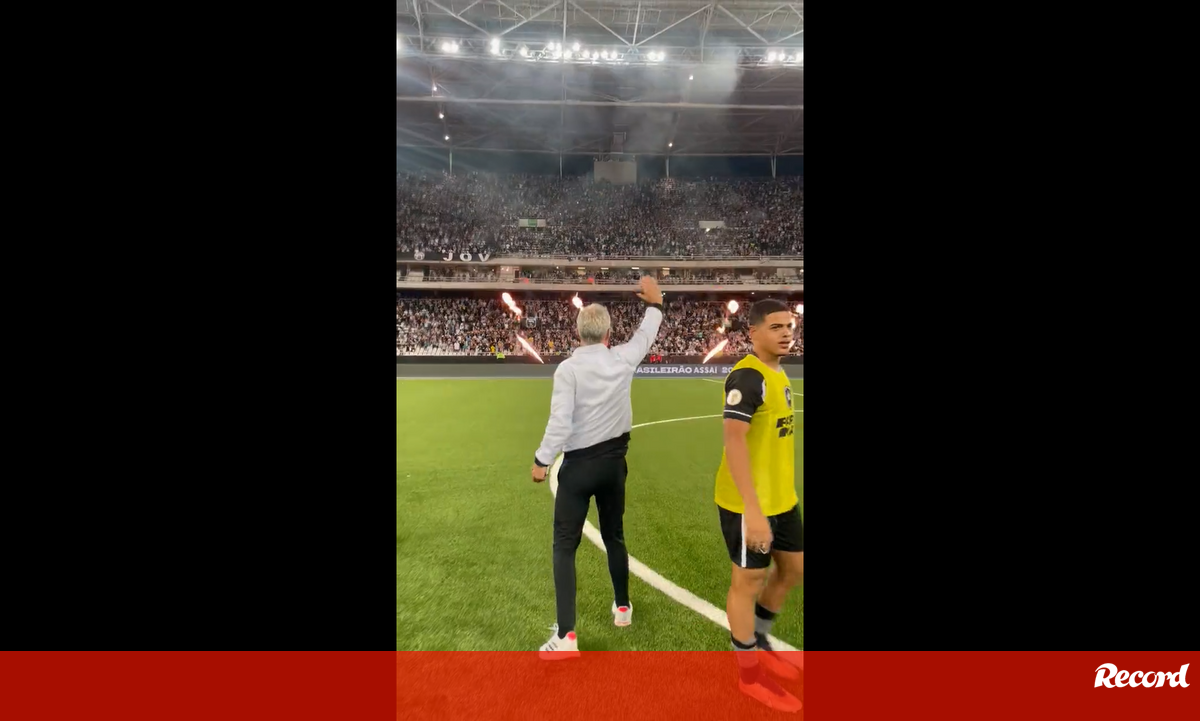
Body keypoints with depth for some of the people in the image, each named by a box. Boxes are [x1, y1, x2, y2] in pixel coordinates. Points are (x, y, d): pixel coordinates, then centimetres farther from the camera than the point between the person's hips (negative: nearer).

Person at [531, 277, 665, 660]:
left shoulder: (569, 367, -17)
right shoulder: (623, 358, -5)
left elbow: (560, 421, -21)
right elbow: (646, 335, 16)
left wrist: (541, 460, -9)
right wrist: (654, 303, 32)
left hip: (579, 464, -5)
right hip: (614, 461, 5)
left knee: (565, 546, 3)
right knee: (614, 537, 22)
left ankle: (566, 636, 0)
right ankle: (622, 607, 38)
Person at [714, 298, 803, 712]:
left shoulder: (777, 373, 10)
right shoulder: (748, 376, -20)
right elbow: (734, 440, -28)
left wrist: (778, 492, 21)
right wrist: (752, 510, -32)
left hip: (782, 497, 10)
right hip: (750, 502, -9)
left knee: (794, 570, 21)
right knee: (749, 581, 7)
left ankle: (758, 642, 43)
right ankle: (749, 673, 27)